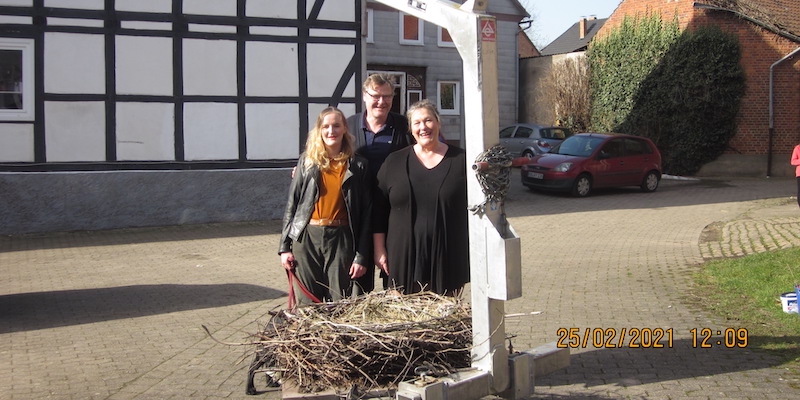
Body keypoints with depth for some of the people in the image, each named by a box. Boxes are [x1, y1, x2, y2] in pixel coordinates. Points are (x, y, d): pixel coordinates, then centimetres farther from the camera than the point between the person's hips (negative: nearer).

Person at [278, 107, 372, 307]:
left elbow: (365, 213, 2)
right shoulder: (307, 161, 6)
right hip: (306, 238, 1)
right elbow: (291, 204, 7)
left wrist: (361, 257, -3)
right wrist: (284, 247, 2)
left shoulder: (358, 166, 3)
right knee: (307, 304, 3)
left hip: (341, 239, -1)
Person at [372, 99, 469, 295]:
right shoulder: (394, 162, 6)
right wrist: (379, 250, 2)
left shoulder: (460, 160, 3)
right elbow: (379, 210, 6)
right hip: (405, 257, 1)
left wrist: (471, 253, 3)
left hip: (448, 258, 0)